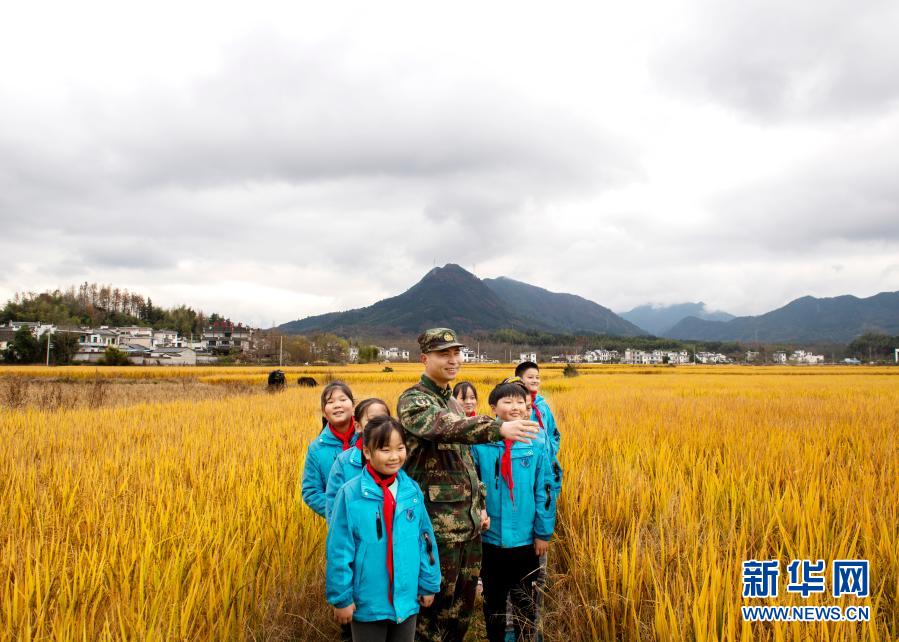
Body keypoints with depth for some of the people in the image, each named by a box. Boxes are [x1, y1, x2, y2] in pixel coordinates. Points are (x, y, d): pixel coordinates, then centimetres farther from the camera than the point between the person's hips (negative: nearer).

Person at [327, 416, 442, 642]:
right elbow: (339, 550, -11)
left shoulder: (412, 490, -4)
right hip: (367, 603, -3)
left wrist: (428, 585, 8)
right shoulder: (351, 494, -16)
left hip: (407, 599, 4)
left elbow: (425, 540, 4)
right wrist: (341, 597, -8)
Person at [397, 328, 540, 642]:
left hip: (469, 520, 8)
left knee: (464, 602, 16)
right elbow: (448, 428, -33)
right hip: (438, 524, -8)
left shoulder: (453, 401, 15)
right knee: (437, 601, 1)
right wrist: (499, 427, -45)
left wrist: (480, 505, 17)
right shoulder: (412, 401, -12)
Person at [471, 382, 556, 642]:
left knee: (526, 603, 16)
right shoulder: (480, 445, -10)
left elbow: (544, 492, -4)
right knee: (493, 600, 19)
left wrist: (544, 532, -4)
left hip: (526, 540, 0)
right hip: (490, 539, 0)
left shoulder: (536, 445, -8)